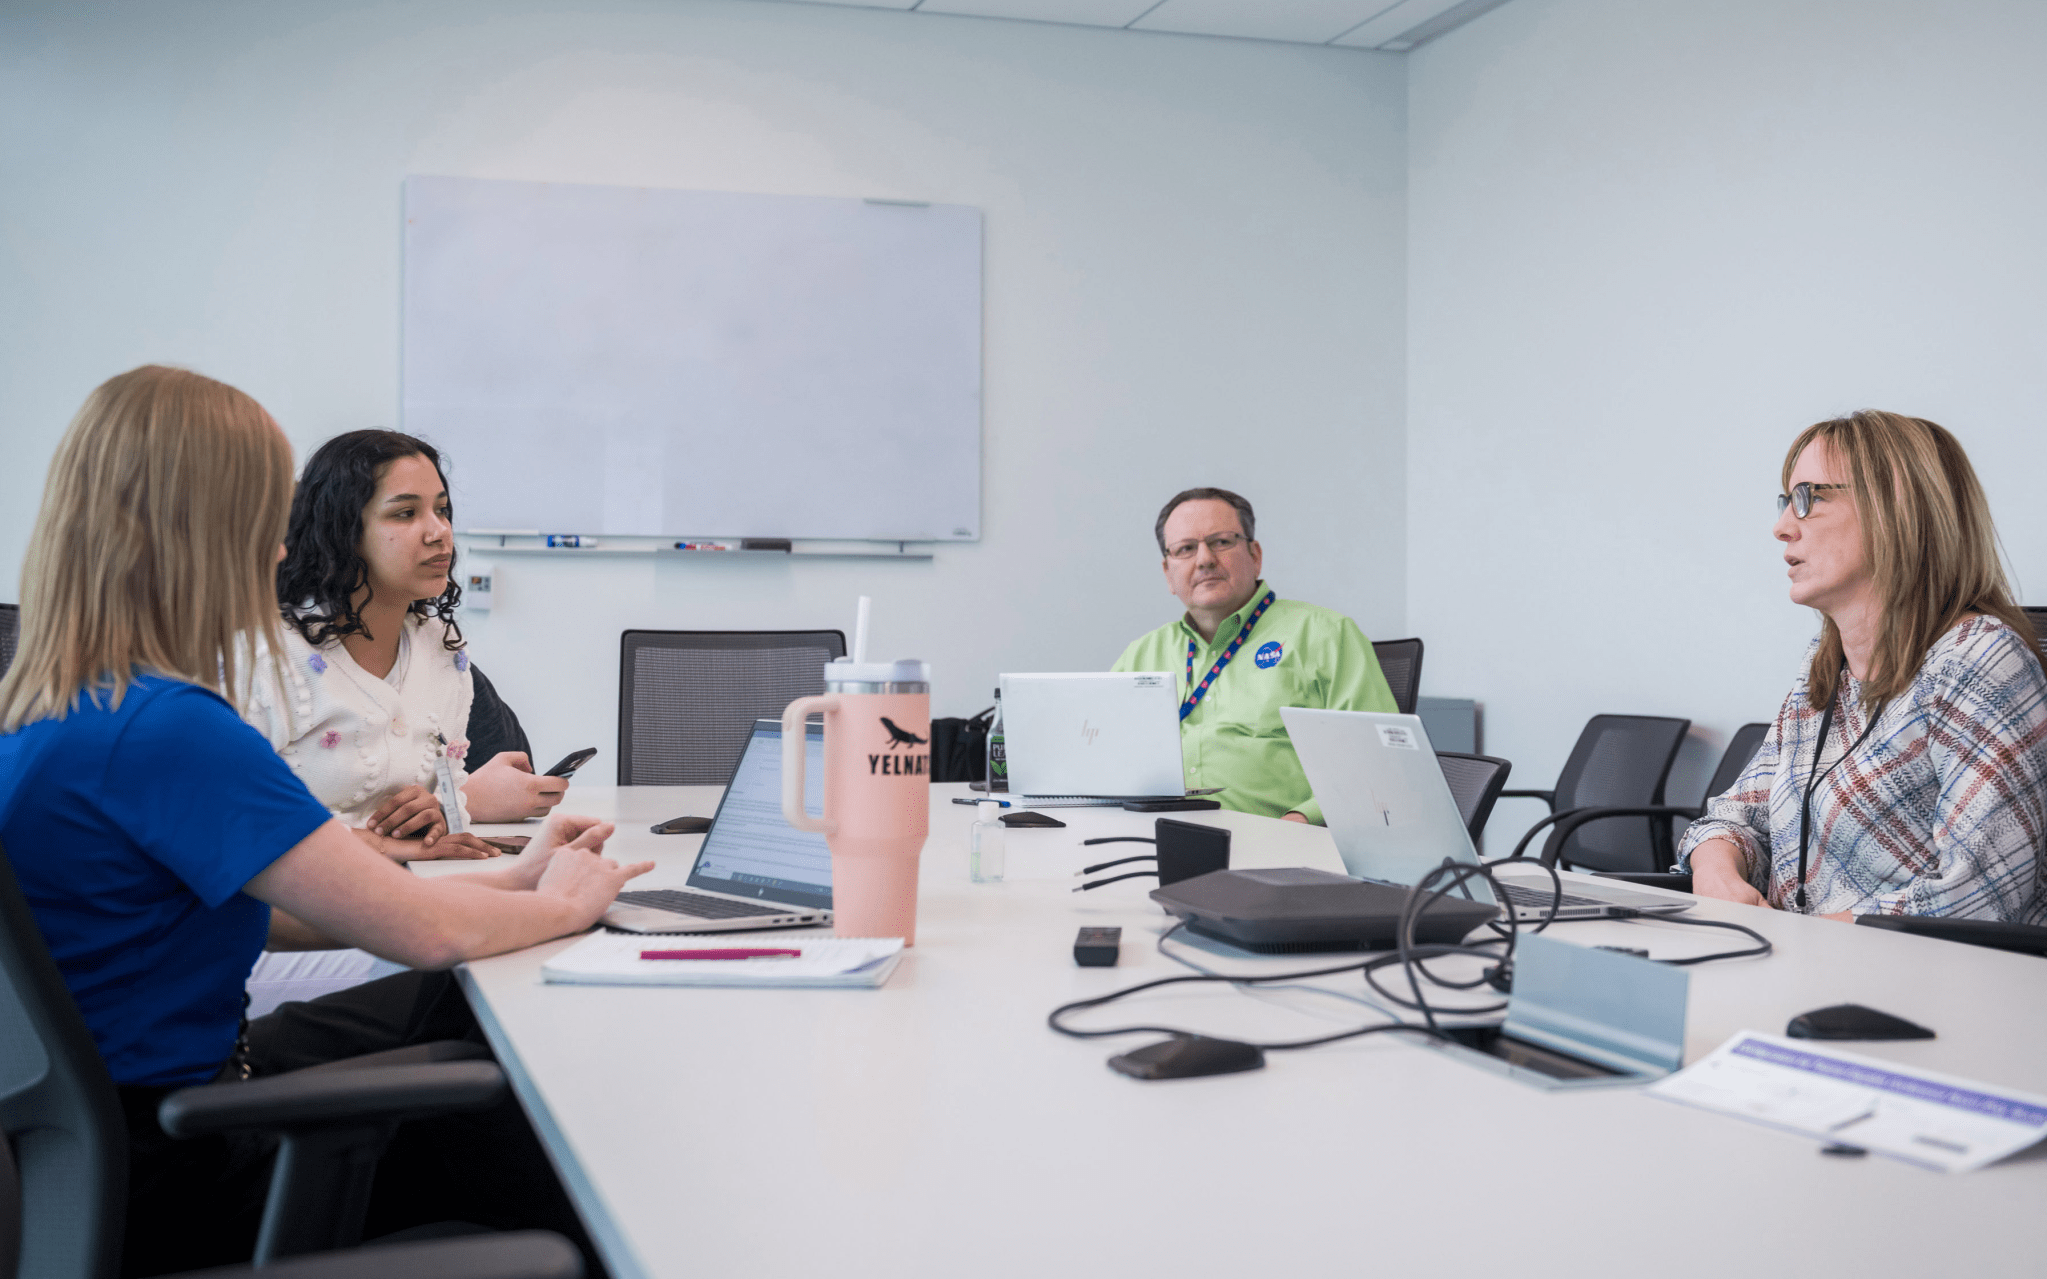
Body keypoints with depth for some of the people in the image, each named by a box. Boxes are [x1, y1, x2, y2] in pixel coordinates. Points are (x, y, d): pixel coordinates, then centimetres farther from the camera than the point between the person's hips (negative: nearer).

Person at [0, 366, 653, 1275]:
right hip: (170, 1181, -9)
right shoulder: (166, 730, -27)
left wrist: (510, 880, 7)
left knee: (462, 1008, 14)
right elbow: (421, 930, -24)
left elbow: (272, 912, 8)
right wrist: (562, 902, -3)